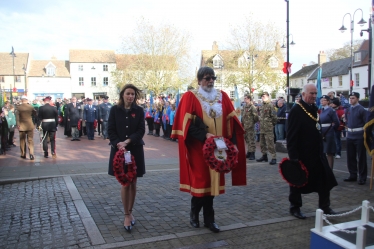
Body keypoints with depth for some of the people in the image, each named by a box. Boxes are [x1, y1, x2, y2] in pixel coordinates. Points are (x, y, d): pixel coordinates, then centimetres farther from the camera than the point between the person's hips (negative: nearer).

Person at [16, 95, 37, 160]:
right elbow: (35, 113, 3)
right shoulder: (30, 107, -6)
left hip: (22, 126, 0)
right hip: (30, 126, 0)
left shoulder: (18, 107, -8)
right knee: (30, 140, 4)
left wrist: (18, 125, -5)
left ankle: (23, 154, 18)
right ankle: (31, 154, -6)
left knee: (22, 140, 12)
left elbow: (17, 116, -9)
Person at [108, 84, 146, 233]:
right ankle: (127, 215, 9)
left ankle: (130, 212, 24)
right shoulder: (115, 110, 0)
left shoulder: (139, 111, 1)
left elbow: (141, 131, -5)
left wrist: (127, 142, -18)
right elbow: (110, 130, -2)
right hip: (119, 150, -1)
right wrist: (119, 144, -17)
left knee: (133, 183, 9)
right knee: (125, 183, 0)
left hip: (135, 150, 1)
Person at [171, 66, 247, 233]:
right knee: (200, 181, 0)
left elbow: (231, 121, 6)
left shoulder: (222, 96, 9)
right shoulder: (190, 97, -4)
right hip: (198, 147, -4)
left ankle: (208, 218, 21)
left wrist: (232, 143, -5)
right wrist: (204, 135, -21)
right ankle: (194, 213, 25)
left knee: (212, 180, 9)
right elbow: (187, 124, -11)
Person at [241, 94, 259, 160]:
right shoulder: (244, 107, 14)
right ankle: (249, 152, 24)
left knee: (251, 140, -5)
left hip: (250, 126, -8)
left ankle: (252, 154, -1)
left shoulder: (252, 107, -11)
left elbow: (256, 116, -15)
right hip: (245, 126, 8)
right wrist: (242, 123, 13)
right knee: (247, 140, 14)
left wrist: (253, 122, -4)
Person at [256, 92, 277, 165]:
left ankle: (274, 158, -1)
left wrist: (272, 124, -6)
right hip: (262, 128, 9)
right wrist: (260, 124, 16)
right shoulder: (262, 105, 14)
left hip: (268, 128, -9)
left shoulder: (270, 105, -12)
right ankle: (264, 156, 29)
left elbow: (274, 116, -14)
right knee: (262, 143, 16)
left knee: (270, 144, -8)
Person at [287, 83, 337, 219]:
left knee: (325, 179, 11)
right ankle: (295, 207, 23)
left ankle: (324, 206, 26)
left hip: (317, 152, 8)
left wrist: (321, 148, 17)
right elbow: (291, 135, -20)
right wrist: (293, 156, -22)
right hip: (302, 154, -8)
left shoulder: (314, 109, 9)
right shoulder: (296, 111, -17)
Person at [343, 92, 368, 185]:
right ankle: (353, 175, 21)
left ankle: (362, 177, 9)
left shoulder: (362, 110, -10)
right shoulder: (347, 109, 9)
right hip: (350, 136, 6)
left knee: (361, 157, 2)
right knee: (350, 157, 10)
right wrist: (348, 127, 11)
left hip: (359, 136, -6)